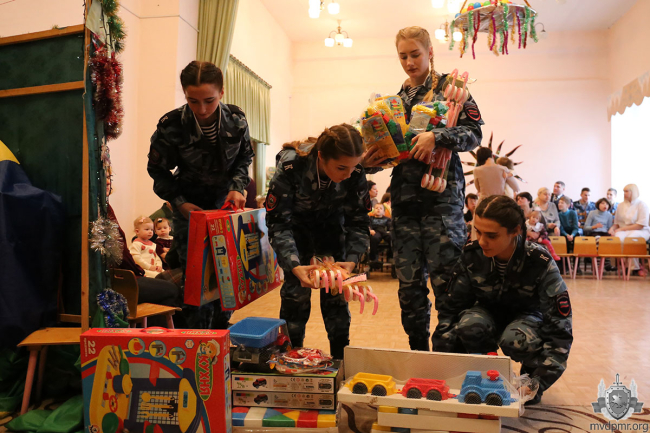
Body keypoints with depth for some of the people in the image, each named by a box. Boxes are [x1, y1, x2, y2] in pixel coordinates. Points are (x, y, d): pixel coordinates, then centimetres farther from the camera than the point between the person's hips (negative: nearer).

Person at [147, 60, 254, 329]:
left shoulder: (236, 120, -13)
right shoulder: (171, 126, -20)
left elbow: (244, 158, 4)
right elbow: (158, 170, -6)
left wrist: (237, 187, -12)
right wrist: (179, 202, -17)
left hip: (224, 199, 3)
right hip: (190, 204, -2)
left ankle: (221, 326, 24)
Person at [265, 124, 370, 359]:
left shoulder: (355, 172, -28)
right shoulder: (290, 166, -36)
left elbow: (359, 219, -15)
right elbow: (277, 223, -31)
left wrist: (352, 260, -30)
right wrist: (295, 266, -43)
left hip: (330, 221, 2)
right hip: (296, 223, -2)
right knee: (297, 290, -10)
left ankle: (341, 358, 13)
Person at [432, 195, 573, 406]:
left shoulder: (540, 263, -29)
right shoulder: (471, 256, -23)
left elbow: (559, 329, -25)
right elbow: (450, 309, -14)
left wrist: (538, 382, -35)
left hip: (526, 316, -1)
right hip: (488, 312, 2)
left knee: (515, 339, -36)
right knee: (469, 326, -33)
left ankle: (530, 373, -2)